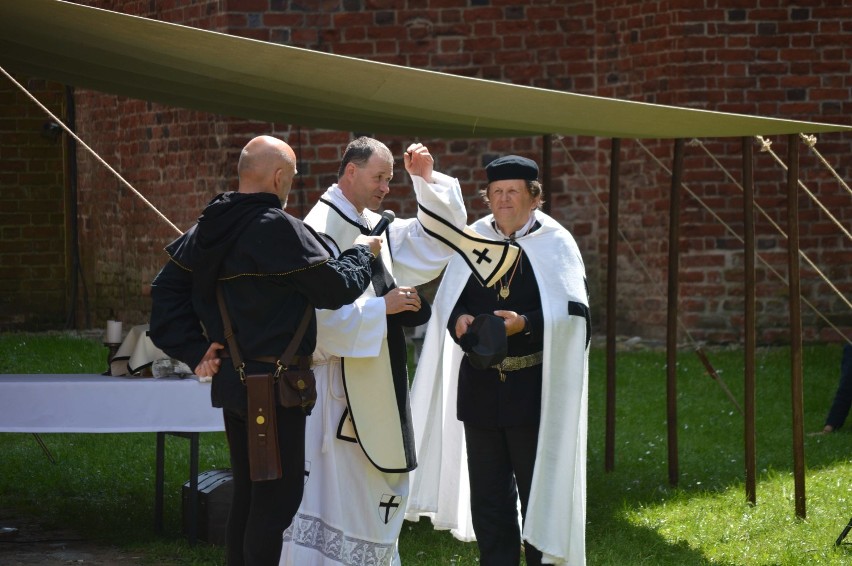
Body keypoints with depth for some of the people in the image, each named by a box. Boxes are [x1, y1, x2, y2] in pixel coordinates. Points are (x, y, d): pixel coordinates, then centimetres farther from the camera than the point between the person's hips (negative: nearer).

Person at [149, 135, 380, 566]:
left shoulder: (208, 229, 6)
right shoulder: (279, 228, -19)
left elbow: (167, 289, 8)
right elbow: (335, 288, -14)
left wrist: (195, 351, 5)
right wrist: (361, 253, 4)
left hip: (232, 380, 9)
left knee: (247, 494, 17)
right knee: (278, 497, -3)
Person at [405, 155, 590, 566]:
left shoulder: (555, 243, -4)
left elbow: (574, 311, -9)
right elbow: (446, 301, 11)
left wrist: (525, 323, -23)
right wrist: (457, 319, -11)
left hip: (535, 388, -4)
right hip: (480, 386, 4)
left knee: (539, 490, 4)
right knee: (487, 495, 9)